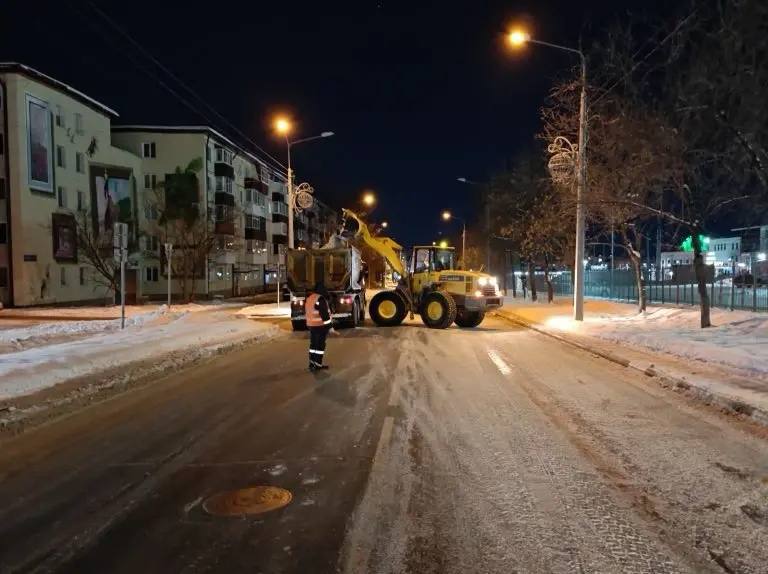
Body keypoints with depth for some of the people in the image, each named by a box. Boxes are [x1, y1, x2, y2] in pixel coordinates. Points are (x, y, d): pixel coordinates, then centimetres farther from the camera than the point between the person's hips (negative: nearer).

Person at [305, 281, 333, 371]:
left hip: (311, 325, 8)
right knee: (320, 345, -1)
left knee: (313, 344, 14)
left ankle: (312, 363, 18)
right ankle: (317, 365, 0)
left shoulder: (308, 298, 9)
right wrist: (330, 324, -14)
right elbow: (325, 314, -20)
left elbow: (306, 312, 16)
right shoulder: (321, 299, -18)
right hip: (320, 326, -8)